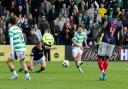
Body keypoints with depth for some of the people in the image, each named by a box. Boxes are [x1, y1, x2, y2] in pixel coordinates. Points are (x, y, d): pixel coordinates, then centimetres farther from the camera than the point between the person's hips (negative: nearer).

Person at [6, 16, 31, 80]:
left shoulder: (11, 30, -6)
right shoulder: (19, 28, 13)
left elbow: (11, 41, -12)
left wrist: (12, 51, -13)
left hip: (17, 49, -6)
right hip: (23, 48, 6)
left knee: (9, 61, 8)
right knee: (22, 62, 20)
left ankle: (14, 74, 0)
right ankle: (27, 76, 9)